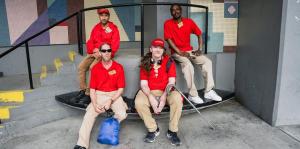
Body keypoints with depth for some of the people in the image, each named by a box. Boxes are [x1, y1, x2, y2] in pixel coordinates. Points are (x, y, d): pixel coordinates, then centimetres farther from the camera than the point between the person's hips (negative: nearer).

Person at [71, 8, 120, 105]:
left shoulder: (113, 28, -4)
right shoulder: (96, 28, 14)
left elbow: (115, 45, -12)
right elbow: (90, 42, 12)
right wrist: (93, 50, -9)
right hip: (94, 53, 7)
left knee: (92, 67, -28)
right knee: (81, 67, -10)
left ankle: (88, 94, -22)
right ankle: (82, 91, -4)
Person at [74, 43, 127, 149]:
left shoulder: (118, 67, -5)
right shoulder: (95, 68, -1)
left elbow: (121, 88, -4)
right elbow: (92, 89, 0)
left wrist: (110, 101, -16)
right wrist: (95, 104, -15)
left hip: (114, 95, -1)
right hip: (99, 95, 1)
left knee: (122, 115, -23)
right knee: (89, 115, -20)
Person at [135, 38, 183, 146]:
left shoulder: (169, 62, -4)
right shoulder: (145, 63, -1)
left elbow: (171, 82, -10)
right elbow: (144, 84, -7)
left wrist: (163, 97, -24)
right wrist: (151, 98, -24)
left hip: (166, 92, 0)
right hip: (149, 92, 1)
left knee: (177, 99, -31)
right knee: (139, 102, -28)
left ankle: (172, 131, -11)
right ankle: (153, 129, -4)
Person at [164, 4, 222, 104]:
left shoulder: (189, 22, 3)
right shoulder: (168, 24, -5)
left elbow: (199, 34, 11)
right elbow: (169, 40, -12)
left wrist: (200, 49, -2)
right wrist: (180, 52, -20)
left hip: (189, 51, 5)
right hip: (176, 52, -4)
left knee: (207, 61, -14)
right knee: (188, 65, -33)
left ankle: (209, 91, -11)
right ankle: (193, 95, -24)